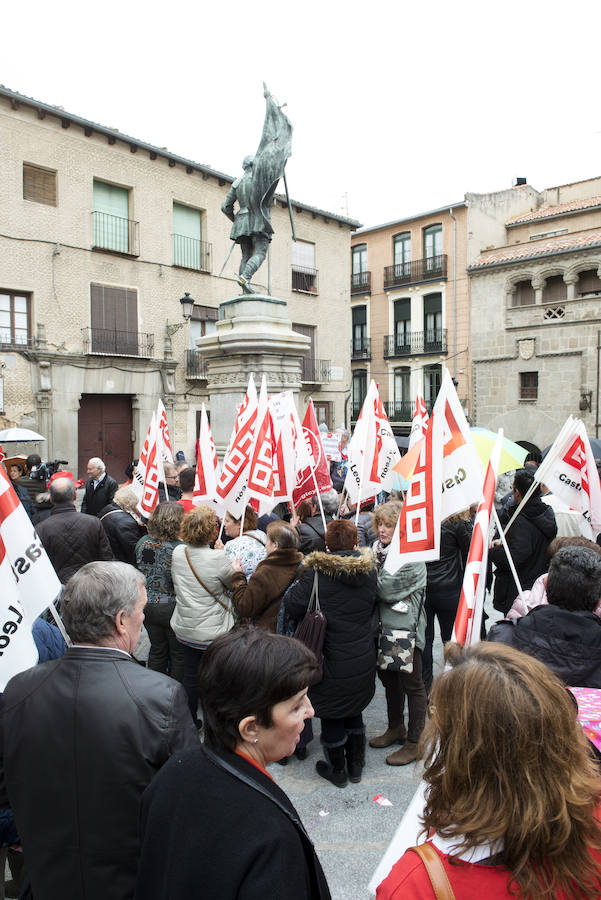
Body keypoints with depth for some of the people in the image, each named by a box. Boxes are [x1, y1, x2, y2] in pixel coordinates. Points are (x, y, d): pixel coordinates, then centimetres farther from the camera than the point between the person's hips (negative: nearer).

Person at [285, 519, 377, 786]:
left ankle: (337, 770, 30)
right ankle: (356, 765, 37)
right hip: (363, 660, 5)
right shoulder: (368, 571, -4)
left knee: (331, 714, 15)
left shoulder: (315, 572, -19)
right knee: (354, 709, 24)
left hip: (331, 659, -4)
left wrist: (294, 587, 2)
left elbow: (294, 607, -16)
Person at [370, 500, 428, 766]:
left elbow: (386, 589, -22)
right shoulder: (378, 548, 8)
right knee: (389, 678, 20)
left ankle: (415, 742, 18)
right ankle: (396, 728, 39)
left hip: (405, 626, -8)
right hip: (384, 624, 8)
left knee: (412, 683, 5)